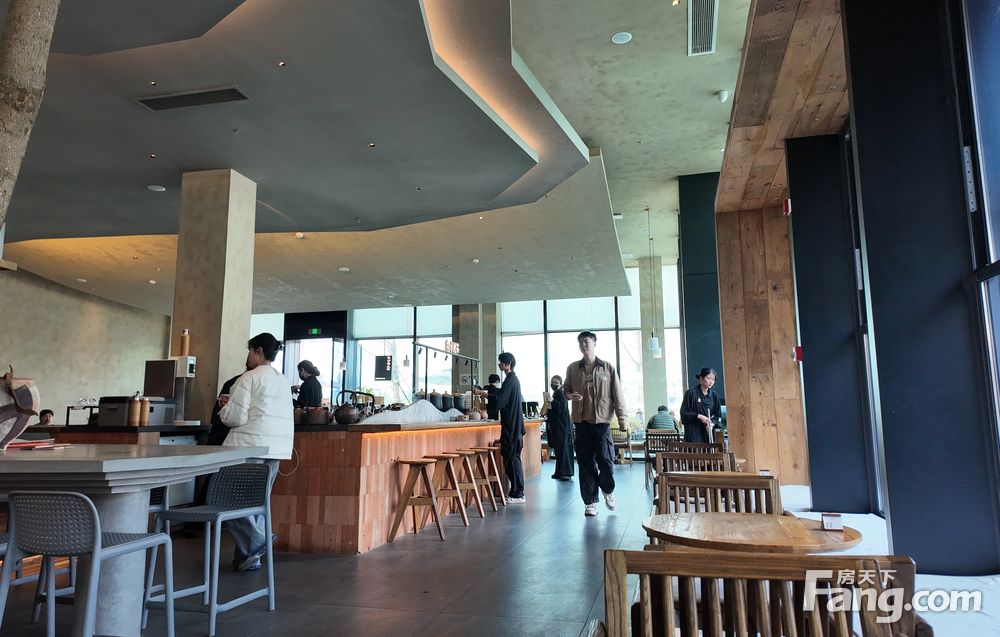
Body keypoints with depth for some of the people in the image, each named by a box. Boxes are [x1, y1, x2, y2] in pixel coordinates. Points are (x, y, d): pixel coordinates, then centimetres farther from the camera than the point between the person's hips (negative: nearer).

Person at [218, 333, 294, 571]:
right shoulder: (283, 380, 14)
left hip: (249, 445, -7)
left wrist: (225, 408, 10)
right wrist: (235, 403, 18)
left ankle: (254, 542, -8)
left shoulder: (249, 378, -8)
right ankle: (251, 557, 14)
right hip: (277, 447, 7)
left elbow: (235, 417, -11)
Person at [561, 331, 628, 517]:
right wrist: (570, 395, -5)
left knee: (606, 460, -4)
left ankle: (608, 490, 26)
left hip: (602, 420, -2)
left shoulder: (608, 368, 2)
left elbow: (617, 394, 1)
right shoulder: (572, 368, 7)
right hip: (581, 422, 2)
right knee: (586, 463, 4)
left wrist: (623, 418, -4)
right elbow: (566, 389, 18)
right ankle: (590, 502, 15)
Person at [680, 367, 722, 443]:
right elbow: (684, 413, -3)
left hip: (708, 433, 4)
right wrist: (698, 416, -16)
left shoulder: (714, 395, 10)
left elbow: (718, 415, 12)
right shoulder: (691, 393, -3)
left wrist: (712, 423, -7)